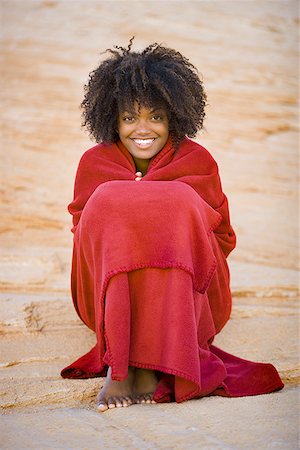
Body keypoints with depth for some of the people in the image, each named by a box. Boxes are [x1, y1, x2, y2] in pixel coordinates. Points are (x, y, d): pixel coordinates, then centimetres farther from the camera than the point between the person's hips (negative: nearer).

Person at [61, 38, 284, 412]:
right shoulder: (94, 163, 2)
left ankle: (133, 364, -34)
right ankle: (120, 362, -36)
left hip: (188, 294, -1)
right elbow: (81, 229, 10)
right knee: (109, 202, -26)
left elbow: (223, 238, 6)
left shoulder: (198, 162, 0)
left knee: (178, 201, -27)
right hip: (108, 292, 1)